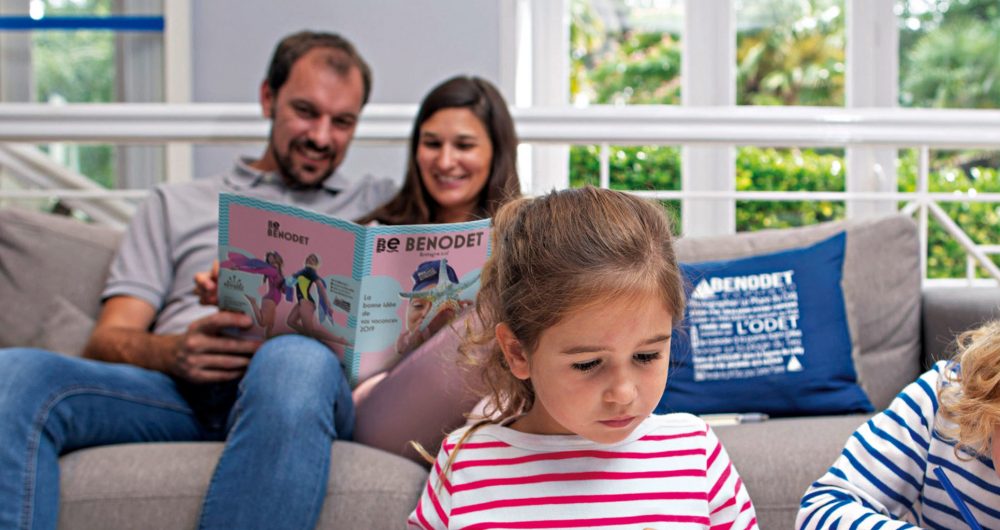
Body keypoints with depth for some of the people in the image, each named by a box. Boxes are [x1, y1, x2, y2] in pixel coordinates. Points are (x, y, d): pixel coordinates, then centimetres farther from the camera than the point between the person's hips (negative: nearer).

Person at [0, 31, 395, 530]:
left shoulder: (379, 203, 30)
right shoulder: (176, 205, 29)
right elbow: (107, 343, 17)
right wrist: (176, 352, -8)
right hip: (175, 386, 2)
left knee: (297, 361, -41)